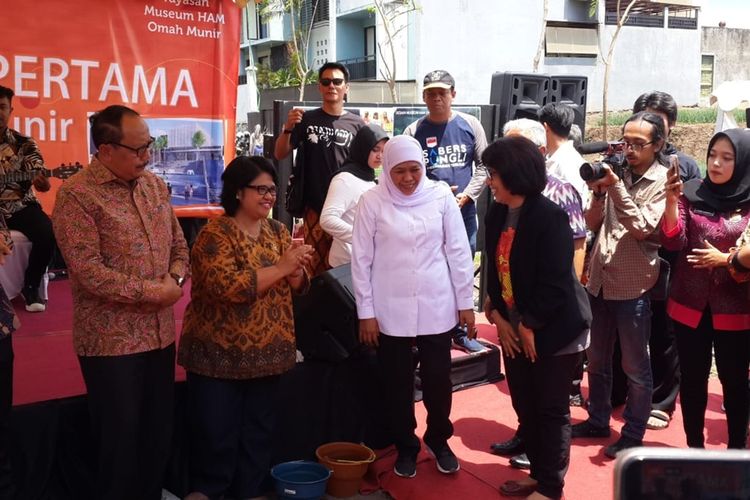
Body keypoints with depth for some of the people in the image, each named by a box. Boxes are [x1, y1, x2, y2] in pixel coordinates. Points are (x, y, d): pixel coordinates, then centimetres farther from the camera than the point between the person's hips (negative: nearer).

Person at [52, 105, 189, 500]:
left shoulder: (155, 185, 8)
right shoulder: (77, 196, -14)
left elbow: (178, 244, 13)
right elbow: (89, 272, -21)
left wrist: (174, 280, -7)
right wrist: (151, 291, -18)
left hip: (159, 333, 7)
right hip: (111, 341, -6)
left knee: (159, 435, 17)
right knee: (120, 440, 7)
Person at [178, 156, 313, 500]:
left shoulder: (277, 231, 7)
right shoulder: (215, 234, -13)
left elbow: (297, 285, 7)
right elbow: (227, 286, -27)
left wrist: (296, 269, -16)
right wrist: (280, 267, -26)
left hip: (265, 352, 6)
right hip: (220, 354, -6)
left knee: (259, 432, 15)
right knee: (217, 436, 3)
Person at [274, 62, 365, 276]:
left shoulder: (357, 124, 5)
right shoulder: (306, 119, 6)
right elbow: (280, 154, 5)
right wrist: (288, 128, -12)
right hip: (315, 205, 0)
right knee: (315, 262, 1)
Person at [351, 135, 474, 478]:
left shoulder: (441, 195, -3)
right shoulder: (373, 201, -6)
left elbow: (458, 251, 2)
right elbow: (361, 259, -3)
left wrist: (466, 302, 3)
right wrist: (366, 312, -4)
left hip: (436, 307, 1)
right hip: (391, 311, -1)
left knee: (438, 379, 10)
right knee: (398, 383, 10)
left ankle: (438, 440, 34)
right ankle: (406, 447, 31)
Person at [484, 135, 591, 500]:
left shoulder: (550, 218, -20)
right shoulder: (496, 214, 4)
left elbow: (555, 283, -21)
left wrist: (530, 326, -14)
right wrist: (498, 316, -1)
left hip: (554, 330, -7)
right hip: (513, 328, 7)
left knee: (551, 411, 5)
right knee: (525, 407, 16)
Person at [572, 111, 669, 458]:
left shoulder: (663, 182, -8)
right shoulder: (616, 173, 5)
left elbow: (643, 228, -19)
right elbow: (593, 224, 7)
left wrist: (615, 186, -21)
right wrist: (598, 193, -10)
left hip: (633, 286, -5)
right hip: (599, 280, 6)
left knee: (635, 366, 8)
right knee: (597, 358, 18)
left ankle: (633, 434, 23)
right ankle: (598, 420, 36)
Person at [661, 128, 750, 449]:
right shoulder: (692, 194, -1)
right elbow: (673, 242, -11)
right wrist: (671, 200, -24)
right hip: (690, 305, 2)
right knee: (692, 380, 11)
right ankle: (694, 449, 26)